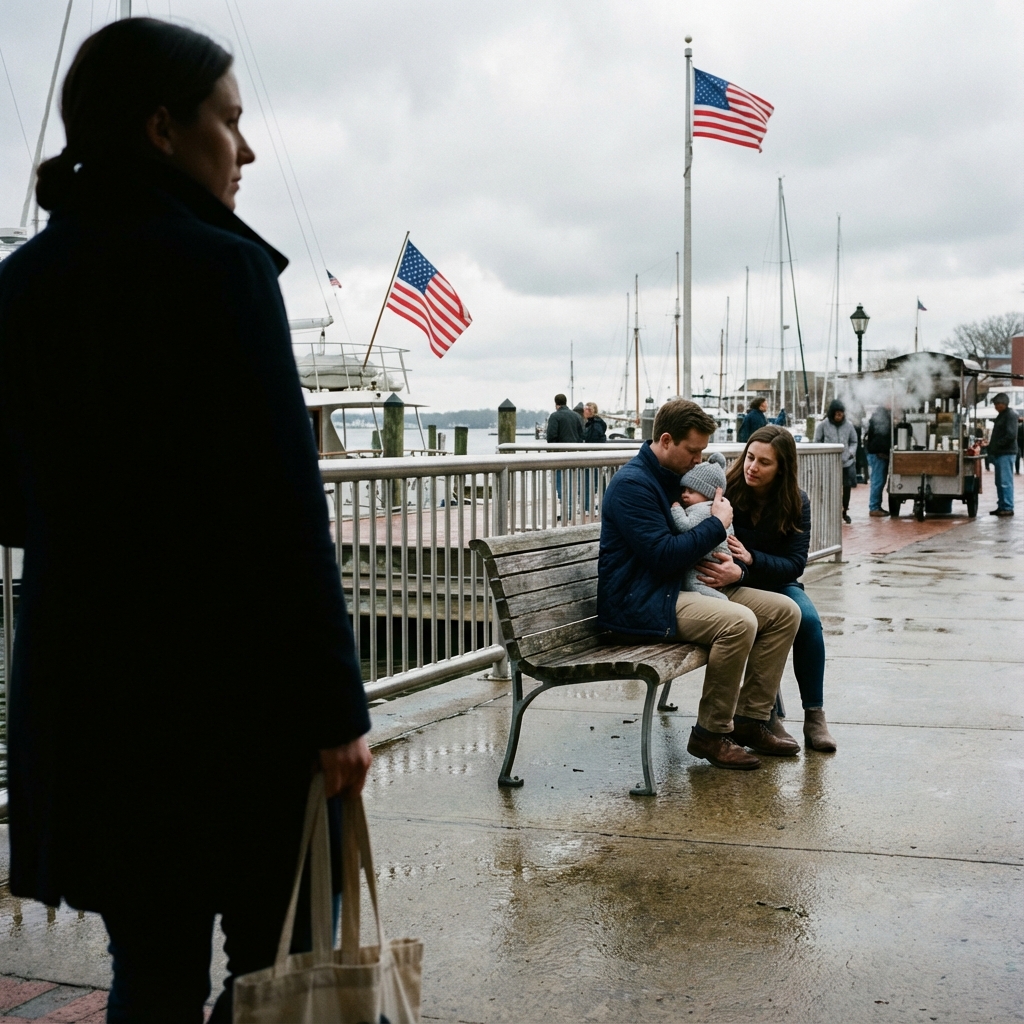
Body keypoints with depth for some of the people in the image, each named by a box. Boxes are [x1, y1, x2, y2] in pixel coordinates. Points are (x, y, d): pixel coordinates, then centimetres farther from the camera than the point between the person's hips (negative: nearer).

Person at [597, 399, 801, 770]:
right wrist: (718, 523, -13)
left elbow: (706, 546, 23)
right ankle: (710, 734, -16)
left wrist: (735, 569, -1)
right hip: (641, 601, -10)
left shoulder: (679, 477, 16)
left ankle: (750, 719, 5)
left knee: (784, 611, 1)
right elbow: (664, 556, -23)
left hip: (687, 586, 10)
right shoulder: (632, 484, -14)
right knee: (739, 622, -32)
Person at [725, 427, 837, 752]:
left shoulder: (796, 502, -5)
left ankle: (814, 716, -15)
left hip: (777, 581, 3)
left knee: (808, 620, -26)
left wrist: (751, 559, -27)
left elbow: (795, 563, -9)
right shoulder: (724, 490, -14)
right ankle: (770, 717, -20)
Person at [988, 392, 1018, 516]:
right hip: (999, 454, 10)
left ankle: (1008, 508, -7)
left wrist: (997, 445, -15)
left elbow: (1011, 435, -19)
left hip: (1006, 454, -10)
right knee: (999, 482, 11)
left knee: (1005, 482, -9)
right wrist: (992, 449, 12)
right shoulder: (1001, 415, 19)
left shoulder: (1011, 415, -10)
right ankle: (1001, 506, 16)